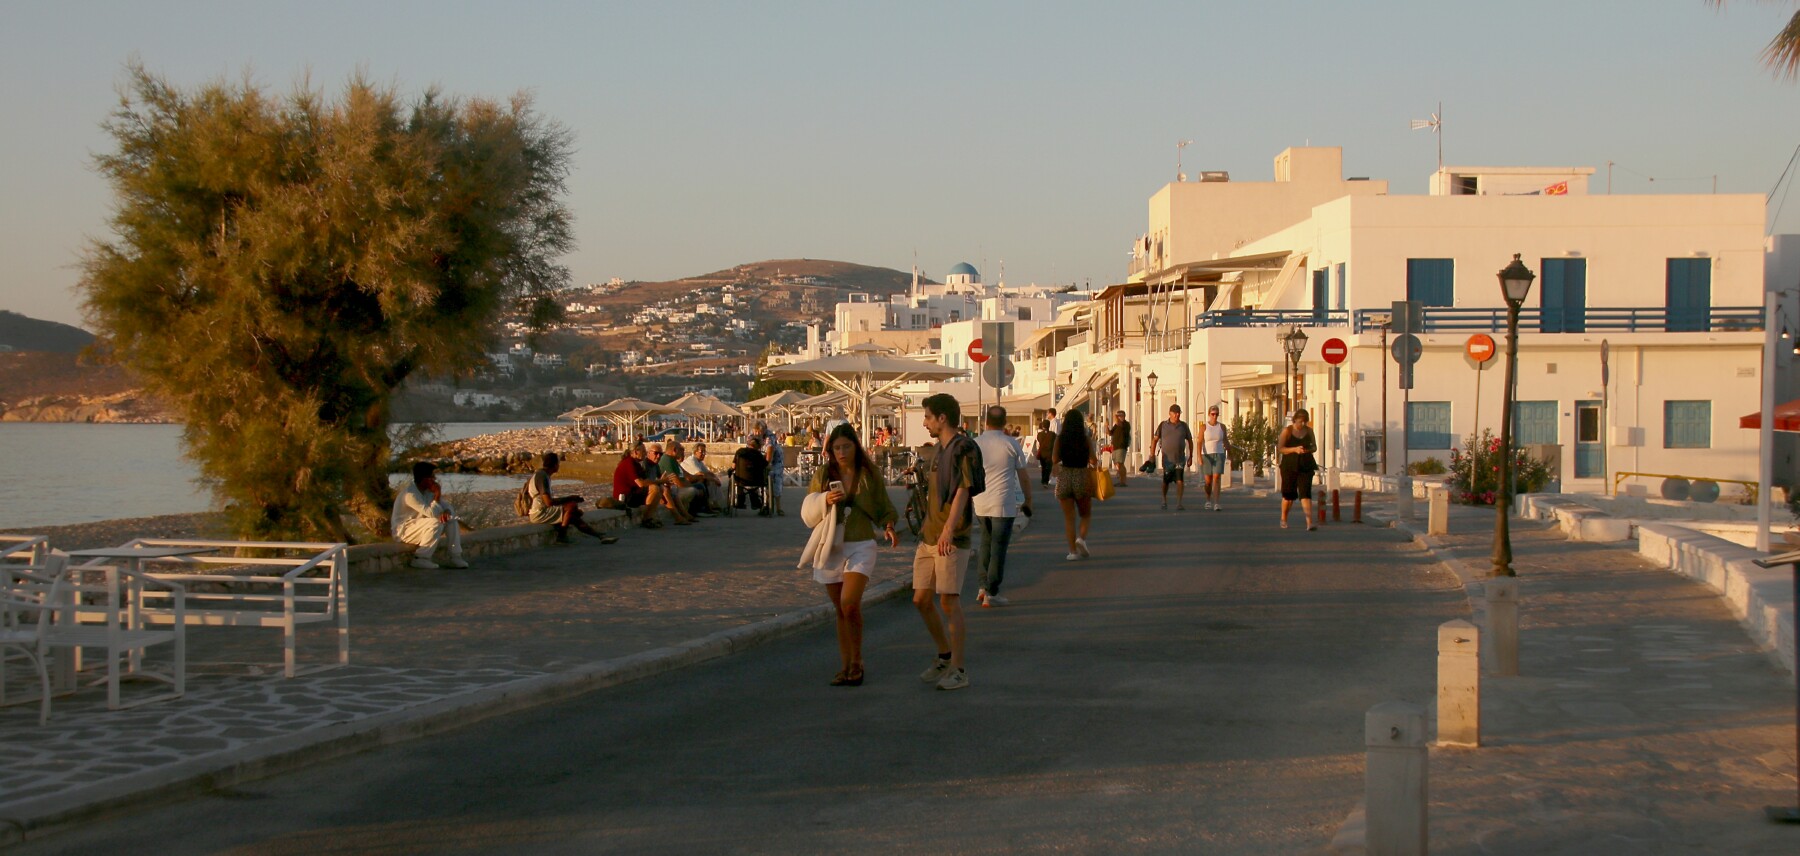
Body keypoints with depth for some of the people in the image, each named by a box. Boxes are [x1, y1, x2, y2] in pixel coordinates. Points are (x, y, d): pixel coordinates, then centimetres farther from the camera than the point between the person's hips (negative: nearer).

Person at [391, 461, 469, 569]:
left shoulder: (428, 491, 3)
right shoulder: (410, 494, -26)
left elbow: (447, 506, 4)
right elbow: (432, 513, -32)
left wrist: (446, 511, -21)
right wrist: (437, 495, -21)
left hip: (421, 529, 9)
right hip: (404, 531, -9)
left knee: (451, 519, -4)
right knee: (436, 522, -31)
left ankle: (455, 557, -6)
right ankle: (421, 559, -21)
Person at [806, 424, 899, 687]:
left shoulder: (869, 474, 1)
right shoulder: (822, 475, 5)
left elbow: (884, 508, 8)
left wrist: (889, 527, -11)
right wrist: (825, 501, -12)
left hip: (861, 546, -3)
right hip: (830, 547, 3)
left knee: (850, 604, -19)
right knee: (840, 610, 8)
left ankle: (857, 662, -2)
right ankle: (846, 666, 17)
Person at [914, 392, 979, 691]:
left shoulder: (964, 448, -11)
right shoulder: (940, 448, 17)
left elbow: (962, 492, -21)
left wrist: (948, 529, -31)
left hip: (952, 539, -9)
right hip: (929, 537, 9)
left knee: (949, 600, -8)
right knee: (921, 600, 9)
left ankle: (958, 670, -1)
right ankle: (944, 656, 25)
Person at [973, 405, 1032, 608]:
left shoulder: (974, 444, 1)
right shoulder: (1011, 444, -4)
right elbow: (1023, 477, -1)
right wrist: (1028, 500, 11)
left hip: (980, 503, 3)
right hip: (1003, 504, -3)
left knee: (986, 543, 19)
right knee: (998, 548, 1)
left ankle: (982, 587, 12)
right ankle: (991, 594, 1)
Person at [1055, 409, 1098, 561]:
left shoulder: (1060, 438, -3)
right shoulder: (1086, 439, -5)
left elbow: (1055, 459, 1)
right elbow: (1093, 460, -5)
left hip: (1063, 477, 1)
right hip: (1082, 476, -1)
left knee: (1069, 517, 7)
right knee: (1086, 514, 16)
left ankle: (1073, 550, 4)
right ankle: (1081, 538, -9)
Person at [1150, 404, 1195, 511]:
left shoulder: (1183, 425, 3)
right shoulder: (1163, 425, 0)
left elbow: (1190, 441, 10)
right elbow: (1155, 440, 1)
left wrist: (1190, 457, 6)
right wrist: (1152, 455, -5)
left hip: (1180, 459, 0)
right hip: (1167, 459, 0)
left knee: (1180, 480, -12)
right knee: (1166, 481, 11)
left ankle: (1179, 503, -13)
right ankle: (1164, 500, 32)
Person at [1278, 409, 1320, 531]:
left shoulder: (1309, 430, 7)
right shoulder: (1287, 431, -3)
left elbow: (1314, 447, 15)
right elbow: (1280, 448, -7)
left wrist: (1308, 450, -9)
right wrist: (1295, 449, -20)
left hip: (1306, 466, 2)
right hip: (1290, 466, -2)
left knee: (1305, 493, -10)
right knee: (1288, 494, 8)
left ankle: (1309, 523, -18)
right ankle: (1283, 519, 31)